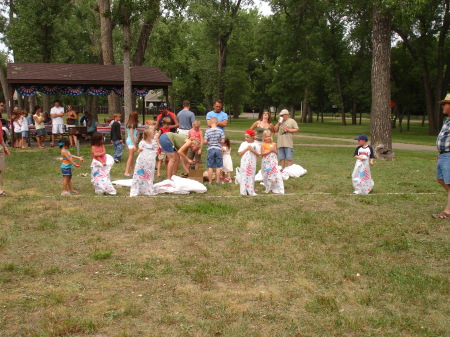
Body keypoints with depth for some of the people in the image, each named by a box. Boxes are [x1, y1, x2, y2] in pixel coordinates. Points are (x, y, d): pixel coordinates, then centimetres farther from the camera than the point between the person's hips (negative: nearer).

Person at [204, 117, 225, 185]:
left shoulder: (207, 131, -8)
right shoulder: (220, 131, -6)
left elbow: (205, 141, -9)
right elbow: (223, 141, -6)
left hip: (210, 149, -1)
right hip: (218, 149, 1)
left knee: (210, 167, 6)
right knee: (218, 167, 9)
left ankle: (210, 182, 11)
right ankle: (217, 181, 13)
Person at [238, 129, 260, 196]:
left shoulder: (255, 145, 2)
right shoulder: (243, 144, 4)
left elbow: (258, 155, 1)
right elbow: (240, 153, -2)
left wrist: (253, 150, -13)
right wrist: (246, 149, -11)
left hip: (252, 163, 0)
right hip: (244, 163, 0)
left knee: (251, 176, 5)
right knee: (244, 175, 0)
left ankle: (251, 191, 10)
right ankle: (244, 191, 5)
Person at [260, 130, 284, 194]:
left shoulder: (273, 144, 8)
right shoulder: (263, 144, -3)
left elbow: (277, 152, 10)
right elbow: (262, 153, -11)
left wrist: (274, 150, -11)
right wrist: (270, 151, -16)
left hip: (273, 162, 3)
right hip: (266, 162, -3)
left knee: (276, 174, -6)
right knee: (267, 175, 5)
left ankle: (278, 189, -2)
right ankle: (268, 188, 21)